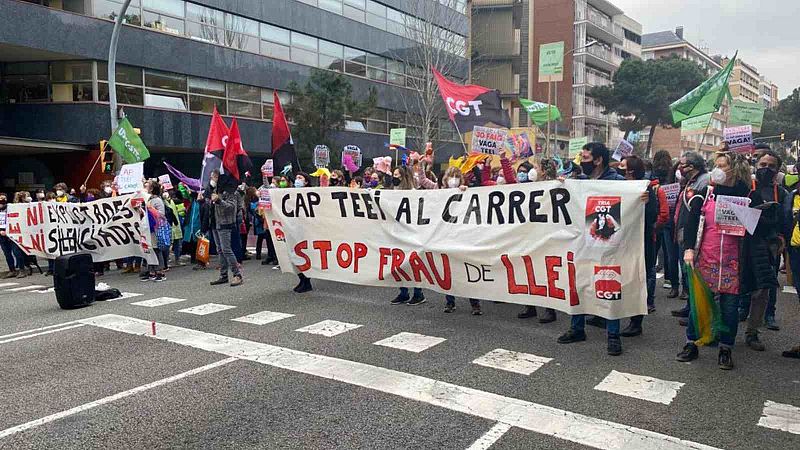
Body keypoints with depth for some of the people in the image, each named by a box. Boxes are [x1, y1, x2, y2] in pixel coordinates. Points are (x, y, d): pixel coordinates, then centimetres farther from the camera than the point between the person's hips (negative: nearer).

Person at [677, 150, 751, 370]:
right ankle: (691, 344, 18)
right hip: (706, 258, 0)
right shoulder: (705, 194, 2)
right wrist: (689, 249, -13)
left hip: (732, 261, 0)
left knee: (729, 306, 4)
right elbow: (691, 222, -4)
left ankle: (726, 350, 17)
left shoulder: (744, 195, 4)